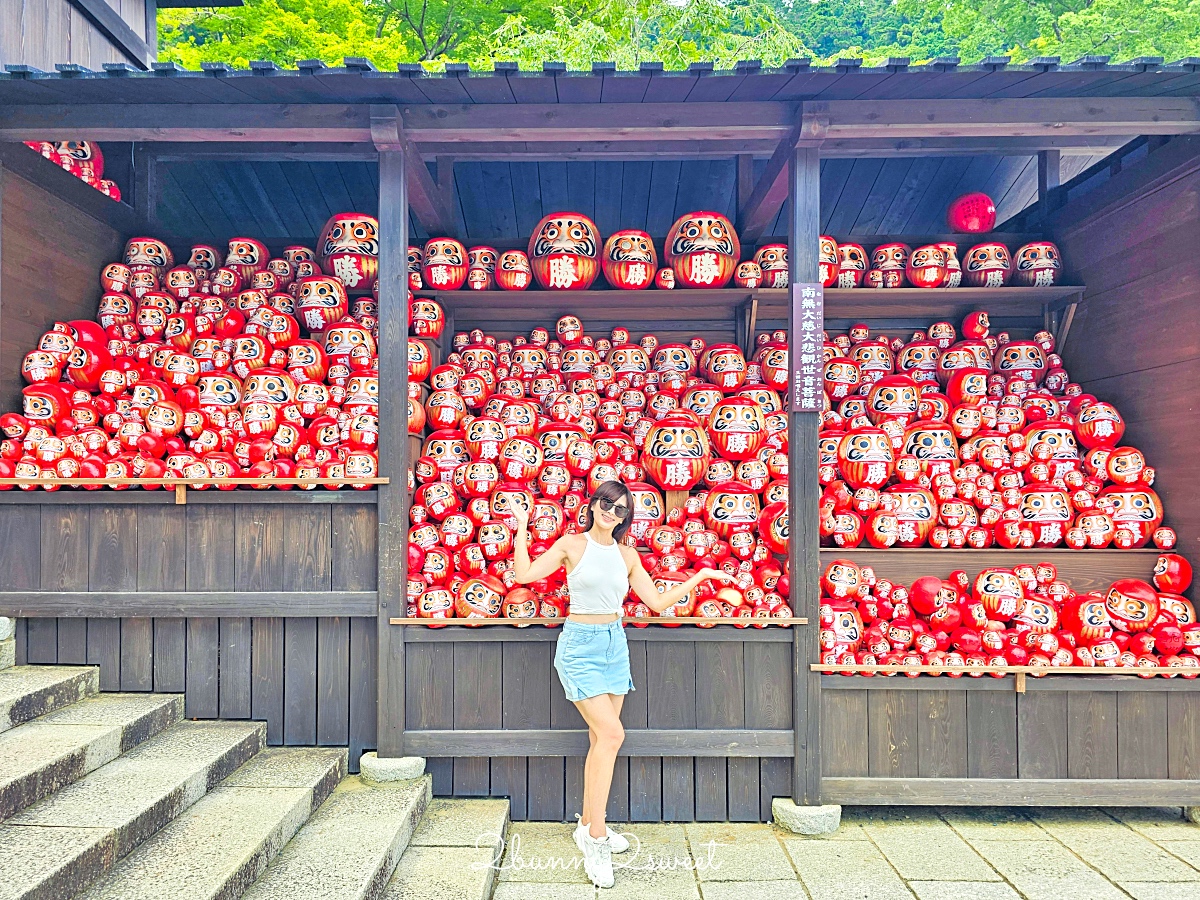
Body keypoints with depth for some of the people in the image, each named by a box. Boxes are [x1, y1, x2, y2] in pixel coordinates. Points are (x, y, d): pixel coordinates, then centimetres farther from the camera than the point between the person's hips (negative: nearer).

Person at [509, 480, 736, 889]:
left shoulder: (627, 556, 8)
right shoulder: (572, 544, -4)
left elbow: (658, 602, 8)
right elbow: (524, 574, -12)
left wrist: (698, 577, 6)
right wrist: (522, 528, -10)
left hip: (614, 644, 5)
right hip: (579, 644, -5)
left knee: (600, 739, 10)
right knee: (611, 732, -17)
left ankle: (588, 824, 27)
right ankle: (596, 838, -6)